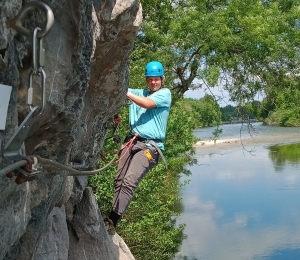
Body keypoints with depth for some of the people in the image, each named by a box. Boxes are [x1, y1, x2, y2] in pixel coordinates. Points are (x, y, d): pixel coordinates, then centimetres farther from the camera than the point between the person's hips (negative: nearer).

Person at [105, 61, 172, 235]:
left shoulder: (165, 93, 4)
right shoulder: (139, 93, 20)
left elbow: (147, 104, -13)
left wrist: (125, 92, -17)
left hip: (149, 146, -6)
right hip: (132, 141, 6)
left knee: (129, 182, -19)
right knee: (119, 180, -4)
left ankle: (112, 222, -22)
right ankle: (112, 218, 1)